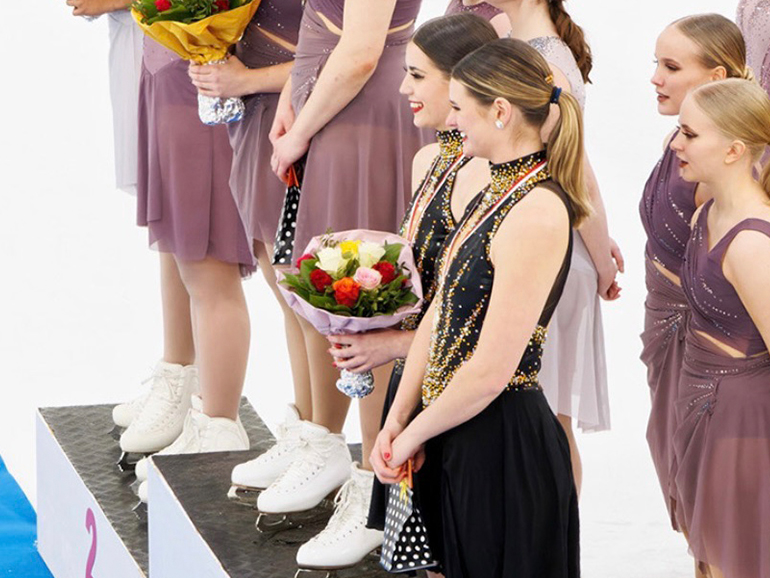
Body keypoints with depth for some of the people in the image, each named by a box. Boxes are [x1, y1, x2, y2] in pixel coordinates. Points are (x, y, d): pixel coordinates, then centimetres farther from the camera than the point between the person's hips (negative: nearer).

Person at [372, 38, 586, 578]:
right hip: (453, 433, 9)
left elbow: (491, 371, -22)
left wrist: (414, 434, -9)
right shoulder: (498, 189, 9)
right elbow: (440, 314, 10)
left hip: (502, 444, -9)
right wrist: (396, 421, 2)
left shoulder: (537, 213, -21)